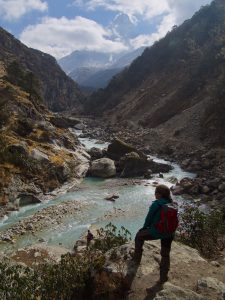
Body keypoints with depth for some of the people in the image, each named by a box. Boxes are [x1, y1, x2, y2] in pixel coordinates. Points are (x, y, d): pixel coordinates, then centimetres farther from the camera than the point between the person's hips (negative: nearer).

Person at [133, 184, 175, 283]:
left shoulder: (156, 204, -21)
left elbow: (149, 217, -9)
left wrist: (145, 227, 9)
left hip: (156, 232, -5)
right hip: (169, 233, 5)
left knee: (139, 235, 24)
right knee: (165, 255, 24)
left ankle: (137, 257, 36)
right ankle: (163, 277, 34)